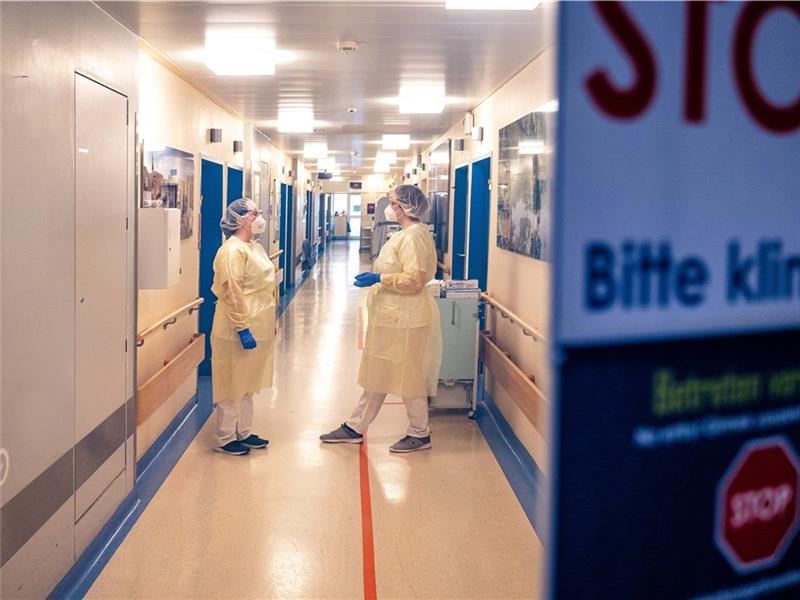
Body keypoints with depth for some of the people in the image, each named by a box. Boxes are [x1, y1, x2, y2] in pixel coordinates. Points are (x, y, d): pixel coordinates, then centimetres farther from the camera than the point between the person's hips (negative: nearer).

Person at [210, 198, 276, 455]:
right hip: (239, 330, -9)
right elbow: (232, 293, -22)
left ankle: (243, 433, 28)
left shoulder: (255, 247, 13)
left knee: (247, 384, 17)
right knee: (232, 385, 1)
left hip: (257, 328, 9)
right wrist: (242, 328, -24)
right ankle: (225, 439, 11)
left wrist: (268, 324, 22)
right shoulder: (232, 251, -17)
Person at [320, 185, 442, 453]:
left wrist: (378, 278, -22)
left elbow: (414, 280, -27)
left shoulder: (414, 236, -20)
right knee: (377, 374, 16)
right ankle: (355, 427, 25)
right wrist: (377, 277, 15)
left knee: (409, 377, 2)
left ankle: (420, 434, 17)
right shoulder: (406, 234, 13)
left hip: (406, 320, -11)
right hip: (391, 317, 11)